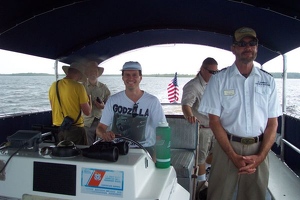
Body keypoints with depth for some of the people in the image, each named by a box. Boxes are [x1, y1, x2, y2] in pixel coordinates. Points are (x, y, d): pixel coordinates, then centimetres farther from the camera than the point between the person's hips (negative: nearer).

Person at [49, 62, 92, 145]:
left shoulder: (53, 86, 2)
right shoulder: (78, 87, -14)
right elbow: (87, 112, -10)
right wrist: (89, 100, 8)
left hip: (57, 128, 5)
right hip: (75, 129, -5)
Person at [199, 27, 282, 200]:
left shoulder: (268, 81, 4)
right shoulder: (219, 79, -3)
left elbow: (273, 123, 4)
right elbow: (214, 121, -6)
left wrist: (260, 156, -9)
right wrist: (234, 156, -12)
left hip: (259, 148, 2)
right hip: (227, 146, -2)